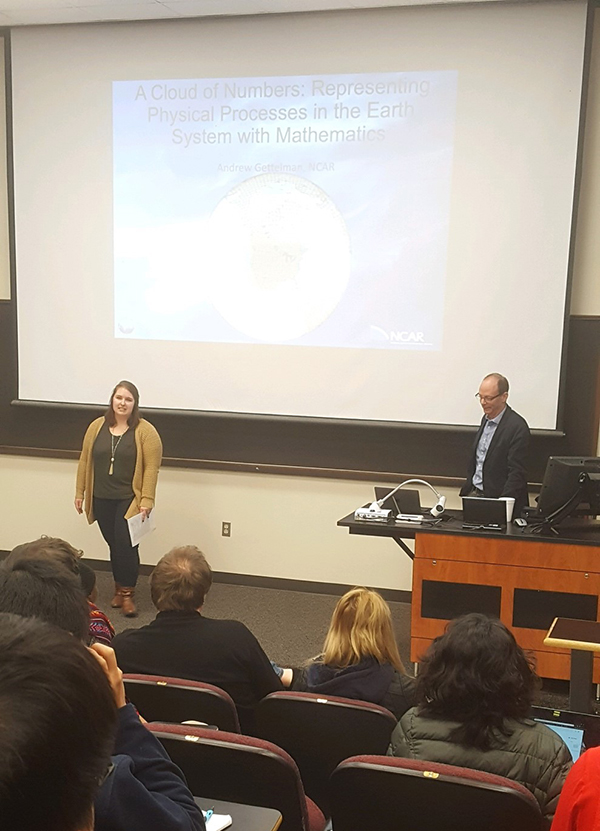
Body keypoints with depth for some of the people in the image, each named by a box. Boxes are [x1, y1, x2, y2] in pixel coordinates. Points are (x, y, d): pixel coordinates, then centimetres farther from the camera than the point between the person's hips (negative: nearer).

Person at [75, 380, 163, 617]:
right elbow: (85, 461, 10)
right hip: (102, 500, 4)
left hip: (129, 500, -3)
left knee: (126, 545, -9)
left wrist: (146, 501, -15)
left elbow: (151, 468, -10)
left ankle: (127, 593, 3)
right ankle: (119, 588, 24)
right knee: (113, 545, 10)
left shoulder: (145, 431, -8)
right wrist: (80, 492, 10)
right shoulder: (97, 426, 4)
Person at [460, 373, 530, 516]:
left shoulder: (517, 426, -15)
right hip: (474, 493, 7)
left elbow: (517, 473, -16)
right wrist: (466, 488, 16)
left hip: (495, 498, -6)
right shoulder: (486, 418, 10)